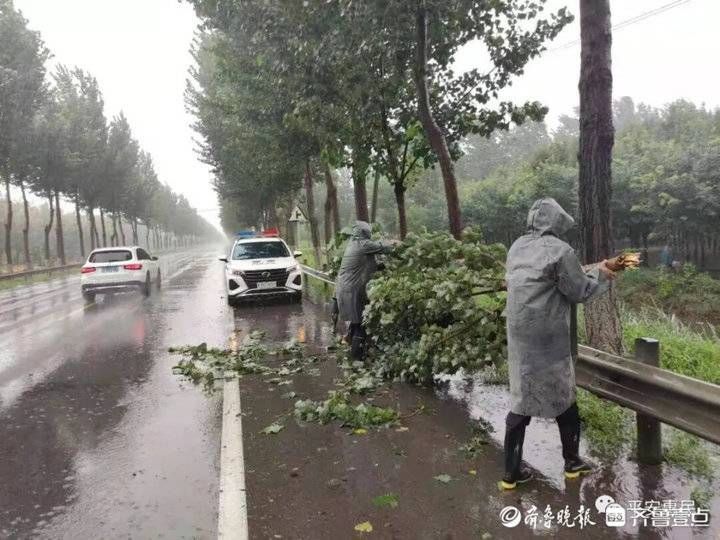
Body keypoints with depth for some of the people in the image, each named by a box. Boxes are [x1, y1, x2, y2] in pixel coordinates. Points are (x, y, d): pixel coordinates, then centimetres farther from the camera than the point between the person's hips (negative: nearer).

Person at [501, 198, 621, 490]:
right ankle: (572, 462, 32)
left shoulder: (517, 247, 9)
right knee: (563, 401, 14)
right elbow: (578, 291, -6)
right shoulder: (560, 250, -13)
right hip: (548, 341, -6)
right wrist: (599, 274, 12)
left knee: (520, 402, 12)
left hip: (519, 338, 6)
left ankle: (512, 472, 16)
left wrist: (590, 269, 18)